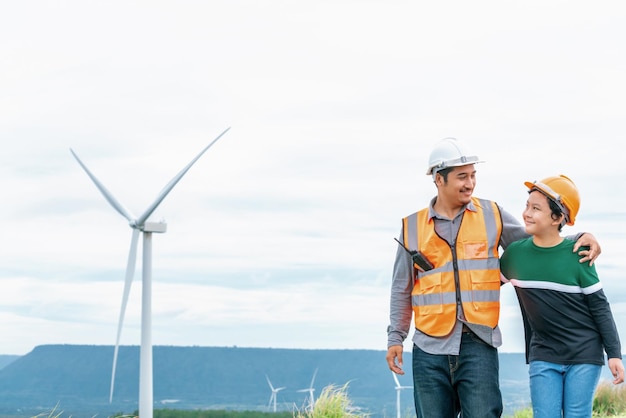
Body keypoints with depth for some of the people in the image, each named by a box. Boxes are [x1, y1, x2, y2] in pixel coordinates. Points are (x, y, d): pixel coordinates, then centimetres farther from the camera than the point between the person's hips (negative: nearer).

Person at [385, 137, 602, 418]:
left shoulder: (492, 216, 6)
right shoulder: (412, 227, 7)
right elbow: (401, 288, 14)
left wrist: (580, 239, -1)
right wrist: (395, 337, 10)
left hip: (478, 344, -1)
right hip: (430, 348, 1)